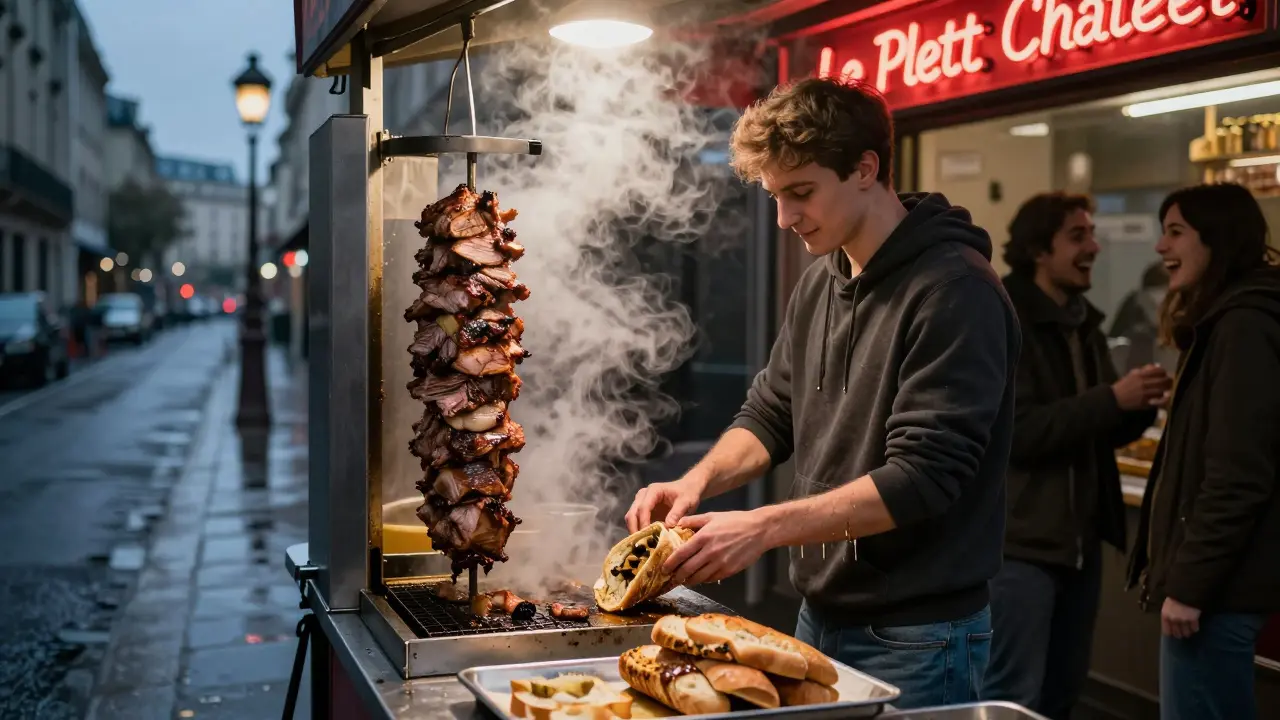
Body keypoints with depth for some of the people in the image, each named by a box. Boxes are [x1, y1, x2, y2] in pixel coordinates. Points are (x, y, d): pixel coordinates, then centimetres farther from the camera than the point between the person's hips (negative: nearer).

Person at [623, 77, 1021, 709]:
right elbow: (770, 414, 13)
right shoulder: (818, 281, 7)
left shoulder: (955, 290, -18)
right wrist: (698, 481, -6)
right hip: (820, 616, 7)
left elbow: (922, 476, -23)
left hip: (915, 639, -7)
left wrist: (764, 527, -27)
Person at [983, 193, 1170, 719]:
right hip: (1021, 541, -8)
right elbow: (1017, 432, -21)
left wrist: (1139, 407, -4)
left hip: (1080, 541, 8)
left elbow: (1099, 432, 17)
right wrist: (1113, 398, -22)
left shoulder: (1084, 324, 13)